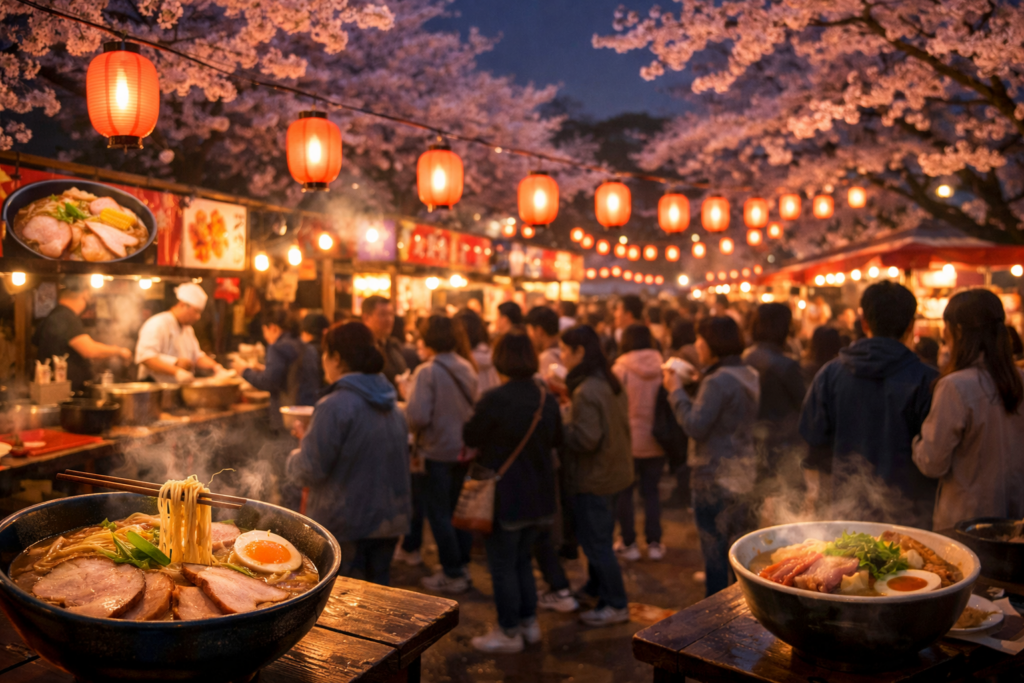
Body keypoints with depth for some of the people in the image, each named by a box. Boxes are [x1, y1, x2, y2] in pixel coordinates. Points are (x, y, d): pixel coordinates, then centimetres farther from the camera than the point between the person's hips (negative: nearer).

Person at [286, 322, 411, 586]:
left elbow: (310, 470, -17)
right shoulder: (392, 407, 8)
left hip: (346, 525, -7)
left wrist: (298, 453, 7)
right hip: (388, 521, 7)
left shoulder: (335, 406, -17)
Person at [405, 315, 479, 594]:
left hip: (438, 450, -6)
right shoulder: (467, 368, 1)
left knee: (438, 512, 5)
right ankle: (462, 566, 26)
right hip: (464, 450, 6)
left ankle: (452, 575, 9)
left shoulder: (427, 372, -18)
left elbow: (418, 416, -24)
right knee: (458, 510, 18)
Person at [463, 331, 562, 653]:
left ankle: (509, 633, 16)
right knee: (523, 560, 21)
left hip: (506, 497, -6)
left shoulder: (495, 400, -21)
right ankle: (529, 622, 29)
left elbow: (470, 436, -9)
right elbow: (556, 440, 14)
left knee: (502, 566, 7)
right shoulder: (547, 399, 0)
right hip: (540, 495, 7)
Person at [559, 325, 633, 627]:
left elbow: (586, 439, -27)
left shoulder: (586, 392, -24)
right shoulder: (610, 382, 5)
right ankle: (596, 588, 40)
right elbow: (622, 423, 12)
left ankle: (616, 605, 14)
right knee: (598, 536, 24)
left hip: (594, 479, -9)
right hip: (614, 470, 9)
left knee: (595, 542, 4)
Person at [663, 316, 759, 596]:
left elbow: (695, 426, -21)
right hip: (744, 474, 9)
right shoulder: (750, 375, 9)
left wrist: (676, 392, -10)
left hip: (715, 475, -9)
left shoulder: (718, 381, -19)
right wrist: (698, 385, 11)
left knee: (714, 547, 2)